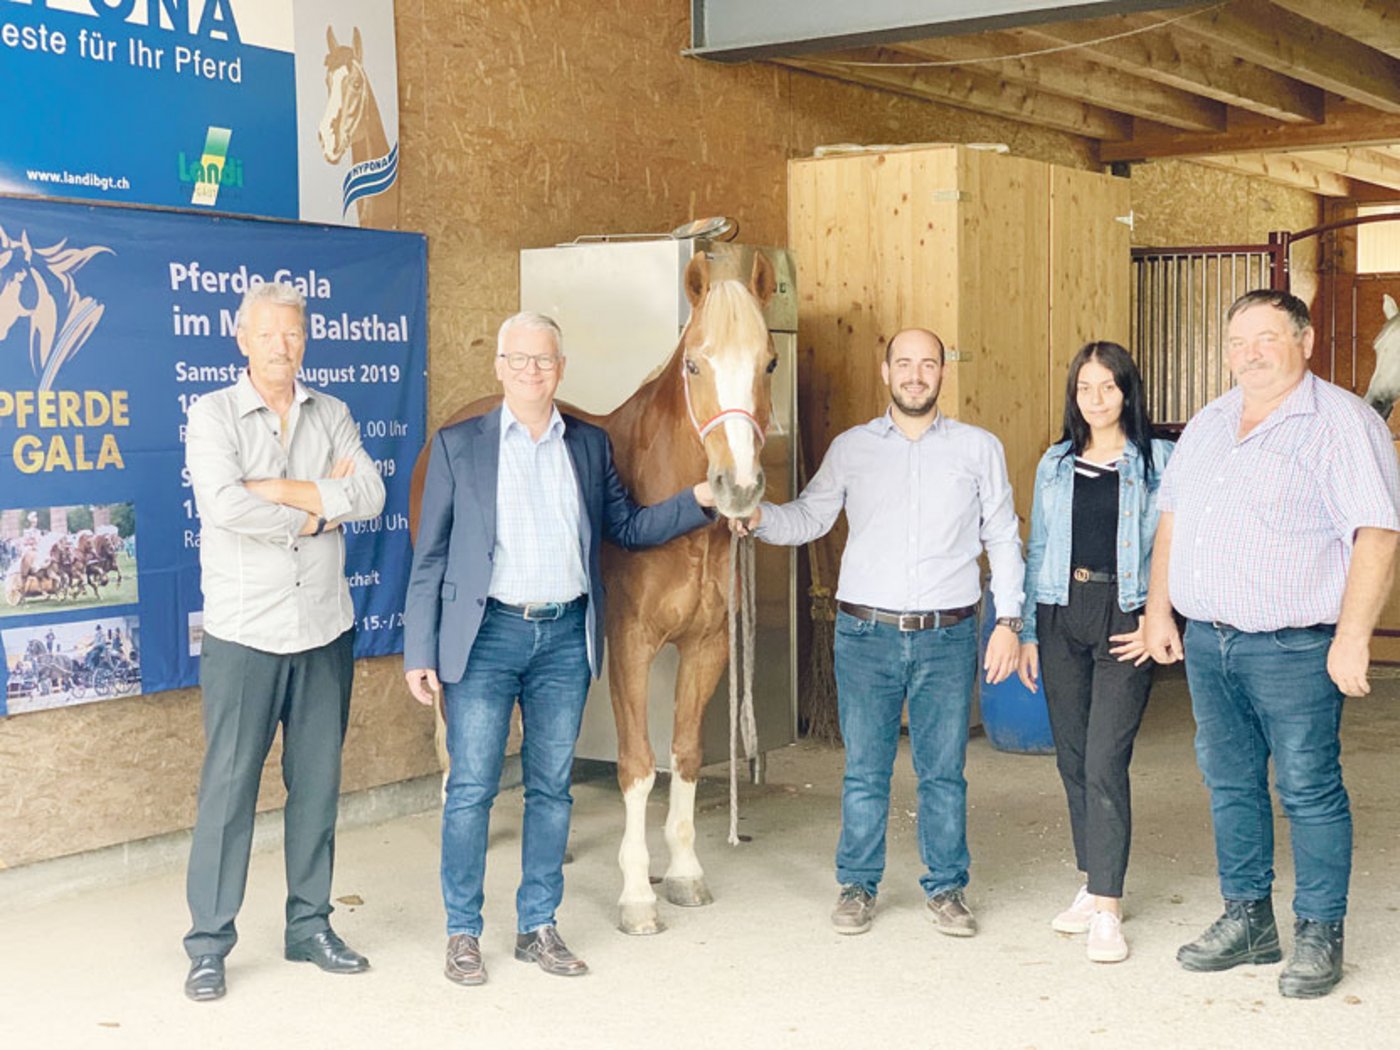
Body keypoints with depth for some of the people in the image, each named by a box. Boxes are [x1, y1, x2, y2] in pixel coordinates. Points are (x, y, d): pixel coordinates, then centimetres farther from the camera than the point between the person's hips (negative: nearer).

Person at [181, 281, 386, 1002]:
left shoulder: (332, 416, 8)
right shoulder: (213, 414, -3)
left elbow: (370, 495, -8)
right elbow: (222, 503, -20)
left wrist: (278, 489, -15)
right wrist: (320, 506, -11)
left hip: (325, 629, 4)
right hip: (243, 631, -4)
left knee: (318, 784, 11)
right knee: (228, 786, -1)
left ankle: (310, 927, 23)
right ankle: (208, 945, 9)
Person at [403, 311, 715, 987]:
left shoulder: (590, 446, 10)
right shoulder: (458, 446, 1)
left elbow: (628, 528, 16)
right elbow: (429, 559, 1)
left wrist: (699, 500, 1)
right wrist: (419, 653, -4)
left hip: (565, 635, 3)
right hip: (486, 634, -3)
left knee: (551, 788, 9)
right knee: (471, 789, 0)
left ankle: (538, 926, 21)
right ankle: (462, 932, 13)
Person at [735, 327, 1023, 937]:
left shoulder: (979, 449, 5)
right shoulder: (850, 449, 7)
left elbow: (1002, 540, 7)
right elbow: (807, 520, 9)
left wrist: (1008, 621, 1)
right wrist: (758, 518, -11)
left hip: (947, 636, 0)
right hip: (865, 634, 1)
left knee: (944, 771, 6)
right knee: (864, 769, 6)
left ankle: (946, 888, 20)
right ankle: (858, 886, 20)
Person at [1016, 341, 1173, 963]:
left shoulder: (1157, 460, 0)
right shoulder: (1055, 464, 12)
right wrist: (1027, 632, 11)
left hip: (1124, 620, -4)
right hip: (1060, 616, 5)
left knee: (1105, 764, -10)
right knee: (1072, 759, 9)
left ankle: (1107, 909, -6)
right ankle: (1094, 886, 22)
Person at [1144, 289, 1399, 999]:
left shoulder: (1341, 423, -9)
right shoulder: (1209, 425, 14)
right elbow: (1171, 520, 21)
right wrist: (1159, 610, 16)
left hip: (1292, 648, -7)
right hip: (1206, 642, 7)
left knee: (1309, 792, 0)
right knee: (1230, 783, 13)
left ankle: (1319, 935, 12)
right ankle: (1247, 920, 26)